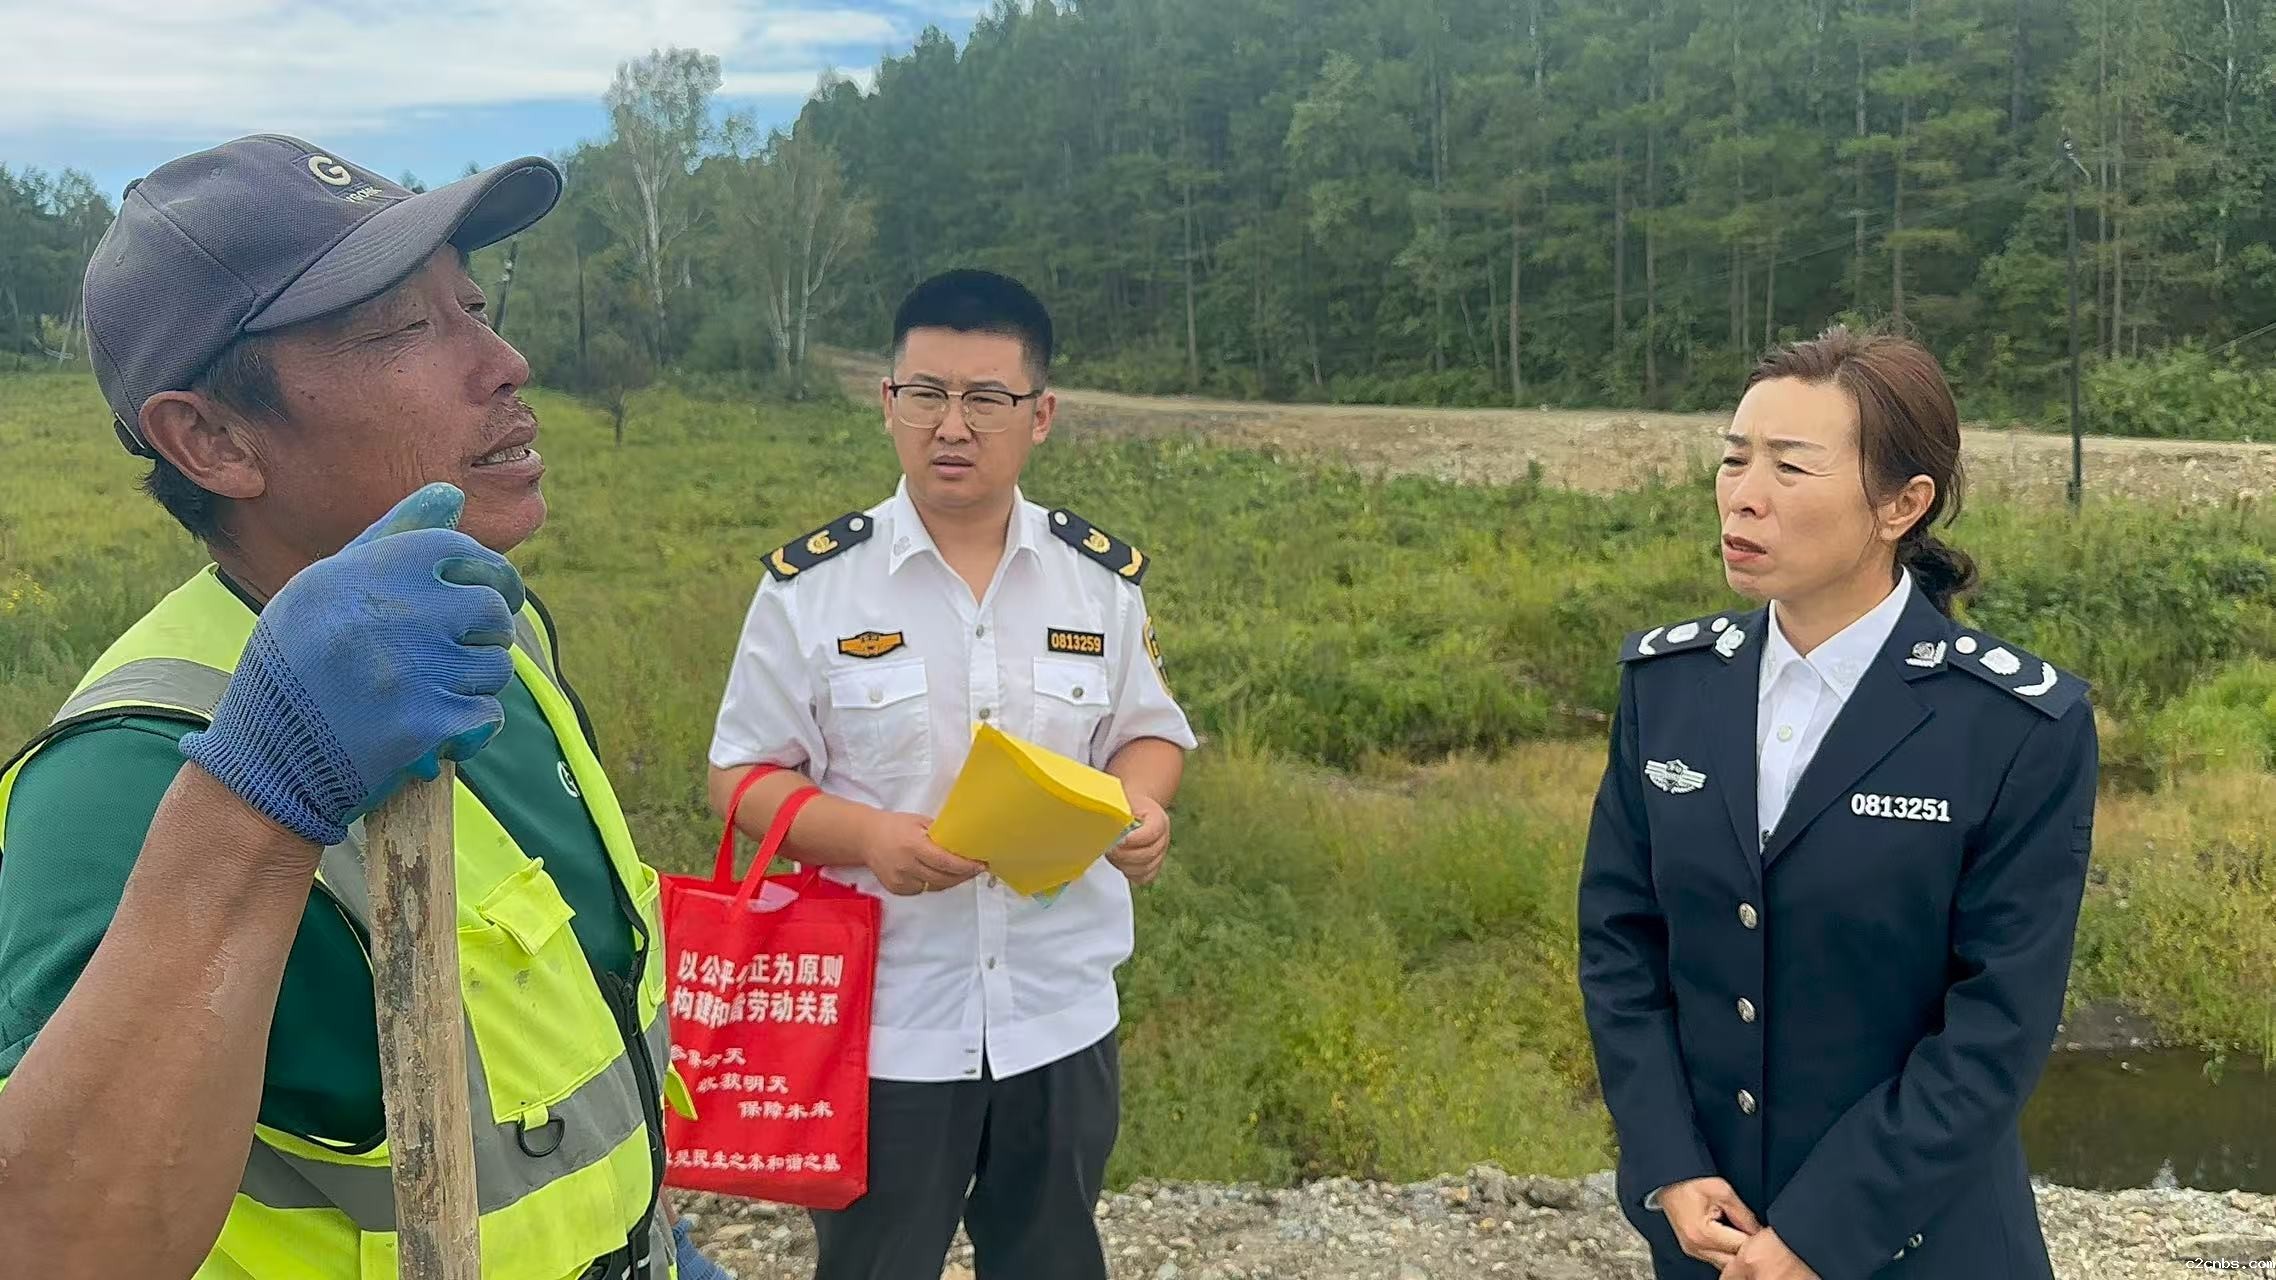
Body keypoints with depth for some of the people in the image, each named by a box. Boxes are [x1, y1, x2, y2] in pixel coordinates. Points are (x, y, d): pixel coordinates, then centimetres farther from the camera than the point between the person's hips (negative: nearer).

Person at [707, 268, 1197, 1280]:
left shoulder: (1102, 577, -2)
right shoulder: (812, 584, -9)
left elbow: (1149, 733, 9)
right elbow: (742, 776, -5)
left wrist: (1139, 803, -14)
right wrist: (868, 835, -23)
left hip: (1060, 1018, 2)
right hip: (881, 1024, -2)